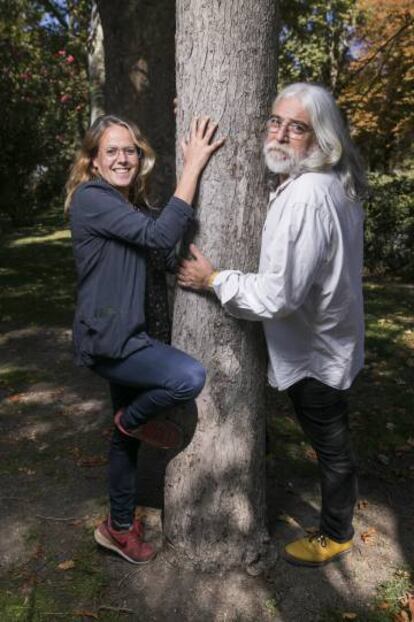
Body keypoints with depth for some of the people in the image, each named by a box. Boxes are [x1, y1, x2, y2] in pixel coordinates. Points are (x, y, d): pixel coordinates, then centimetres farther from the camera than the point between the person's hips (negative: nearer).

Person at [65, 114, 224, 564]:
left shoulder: (129, 205, 15)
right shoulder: (91, 198, -15)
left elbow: (167, 256, 11)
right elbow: (160, 235, -26)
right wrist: (192, 166, -23)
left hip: (127, 337, 9)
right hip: (105, 339, -9)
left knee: (126, 437, 17)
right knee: (189, 377, -26)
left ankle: (120, 527, 35)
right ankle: (134, 420, 7)